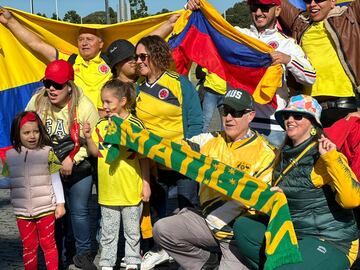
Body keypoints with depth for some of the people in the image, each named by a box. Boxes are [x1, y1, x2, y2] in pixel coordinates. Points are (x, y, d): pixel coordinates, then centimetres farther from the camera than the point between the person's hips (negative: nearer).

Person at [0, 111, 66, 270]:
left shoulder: (47, 152, -6)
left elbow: (56, 180, -3)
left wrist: (60, 203, -4)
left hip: (46, 209, -2)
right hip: (22, 212, 2)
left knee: (48, 243, 7)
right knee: (28, 246, 12)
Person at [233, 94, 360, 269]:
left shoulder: (323, 157, -15)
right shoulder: (284, 153, 9)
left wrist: (332, 158, -32)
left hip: (330, 241, -8)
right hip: (290, 232, 8)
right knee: (242, 226, -1)